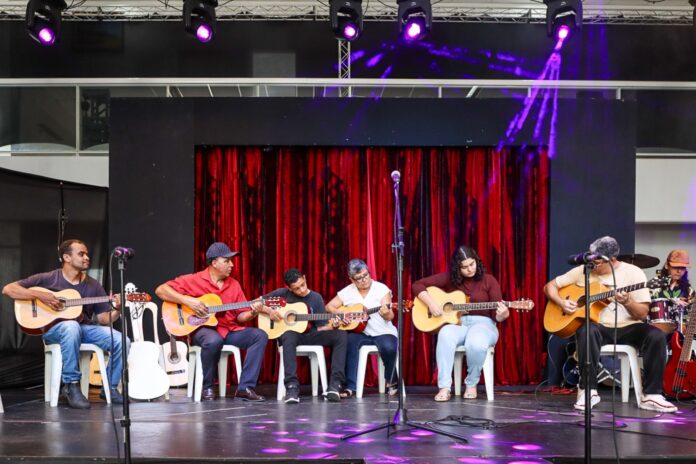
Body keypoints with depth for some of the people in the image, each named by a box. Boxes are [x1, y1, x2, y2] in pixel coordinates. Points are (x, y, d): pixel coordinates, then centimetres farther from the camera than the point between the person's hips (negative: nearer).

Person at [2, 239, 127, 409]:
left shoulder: (93, 286, 9)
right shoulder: (48, 279, -1)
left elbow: (104, 319, 7)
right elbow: (8, 289, -5)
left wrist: (117, 309, -14)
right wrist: (39, 295, -17)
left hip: (85, 328, 4)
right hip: (53, 329, -4)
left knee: (121, 341, -22)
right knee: (72, 327, -41)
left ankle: (110, 388, -2)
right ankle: (71, 385, -29)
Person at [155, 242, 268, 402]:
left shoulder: (234, 285, 11)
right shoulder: (194, 280, -4)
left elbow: (241, 316, 12)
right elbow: (161, 290, -8)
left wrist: (252, 313, -12)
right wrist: (188, 301, -19)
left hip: (229, 330, 5)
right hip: (202, 329, -5)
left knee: (260, 336, -16)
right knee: (214, 340, -40)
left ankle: (245, 387, -17)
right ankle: (207, 388, -15)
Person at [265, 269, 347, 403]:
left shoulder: (316, 298, 6)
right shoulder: (283, 293, 2)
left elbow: (320, 327, 3)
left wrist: (332, 326, -18)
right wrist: (268, 310, -14)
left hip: (310, 335, 3)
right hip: (289, 333, -2)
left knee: (341, 335, -22)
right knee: (289, 337, -41)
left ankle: (335, 385, -29)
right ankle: (292, 386, -44)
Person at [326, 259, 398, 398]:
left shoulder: (381, 289, -1)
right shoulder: (347, 292, 6)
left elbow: (390, 316, -9)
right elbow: (329, 307, 10)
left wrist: (386, 313, -33)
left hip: (382, 333, -1)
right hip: (359, 332, 2)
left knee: (389, 348, -34)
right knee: (349, 341, -33)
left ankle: (391, 382, -3)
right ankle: (350, 386, -30)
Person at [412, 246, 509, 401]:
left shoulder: (488, 280, 1)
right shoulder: (449, 278, 4)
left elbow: (496, 314, -2)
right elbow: (417, 285, 4)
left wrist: (502, 314, -27)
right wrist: (431, 302, -12)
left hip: (482, 323, -1)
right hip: (455, 323, 1)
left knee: (476, 343, -38)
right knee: (446, 335, -37)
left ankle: (471, 384, -12)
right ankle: (444, 387, -34)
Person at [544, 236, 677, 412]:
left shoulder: (633, 273, -3)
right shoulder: (583, 271, 2)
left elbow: (642, 314, -6)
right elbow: (550, 286, 9)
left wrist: (626, 302, -26)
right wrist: (562, 303, -11)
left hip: (627, 328, 0)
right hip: (598, 327, 0)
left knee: (656, 336, -29)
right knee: (587, 331, -37)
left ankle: (651, 395, -21)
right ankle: (588, 391, -27)